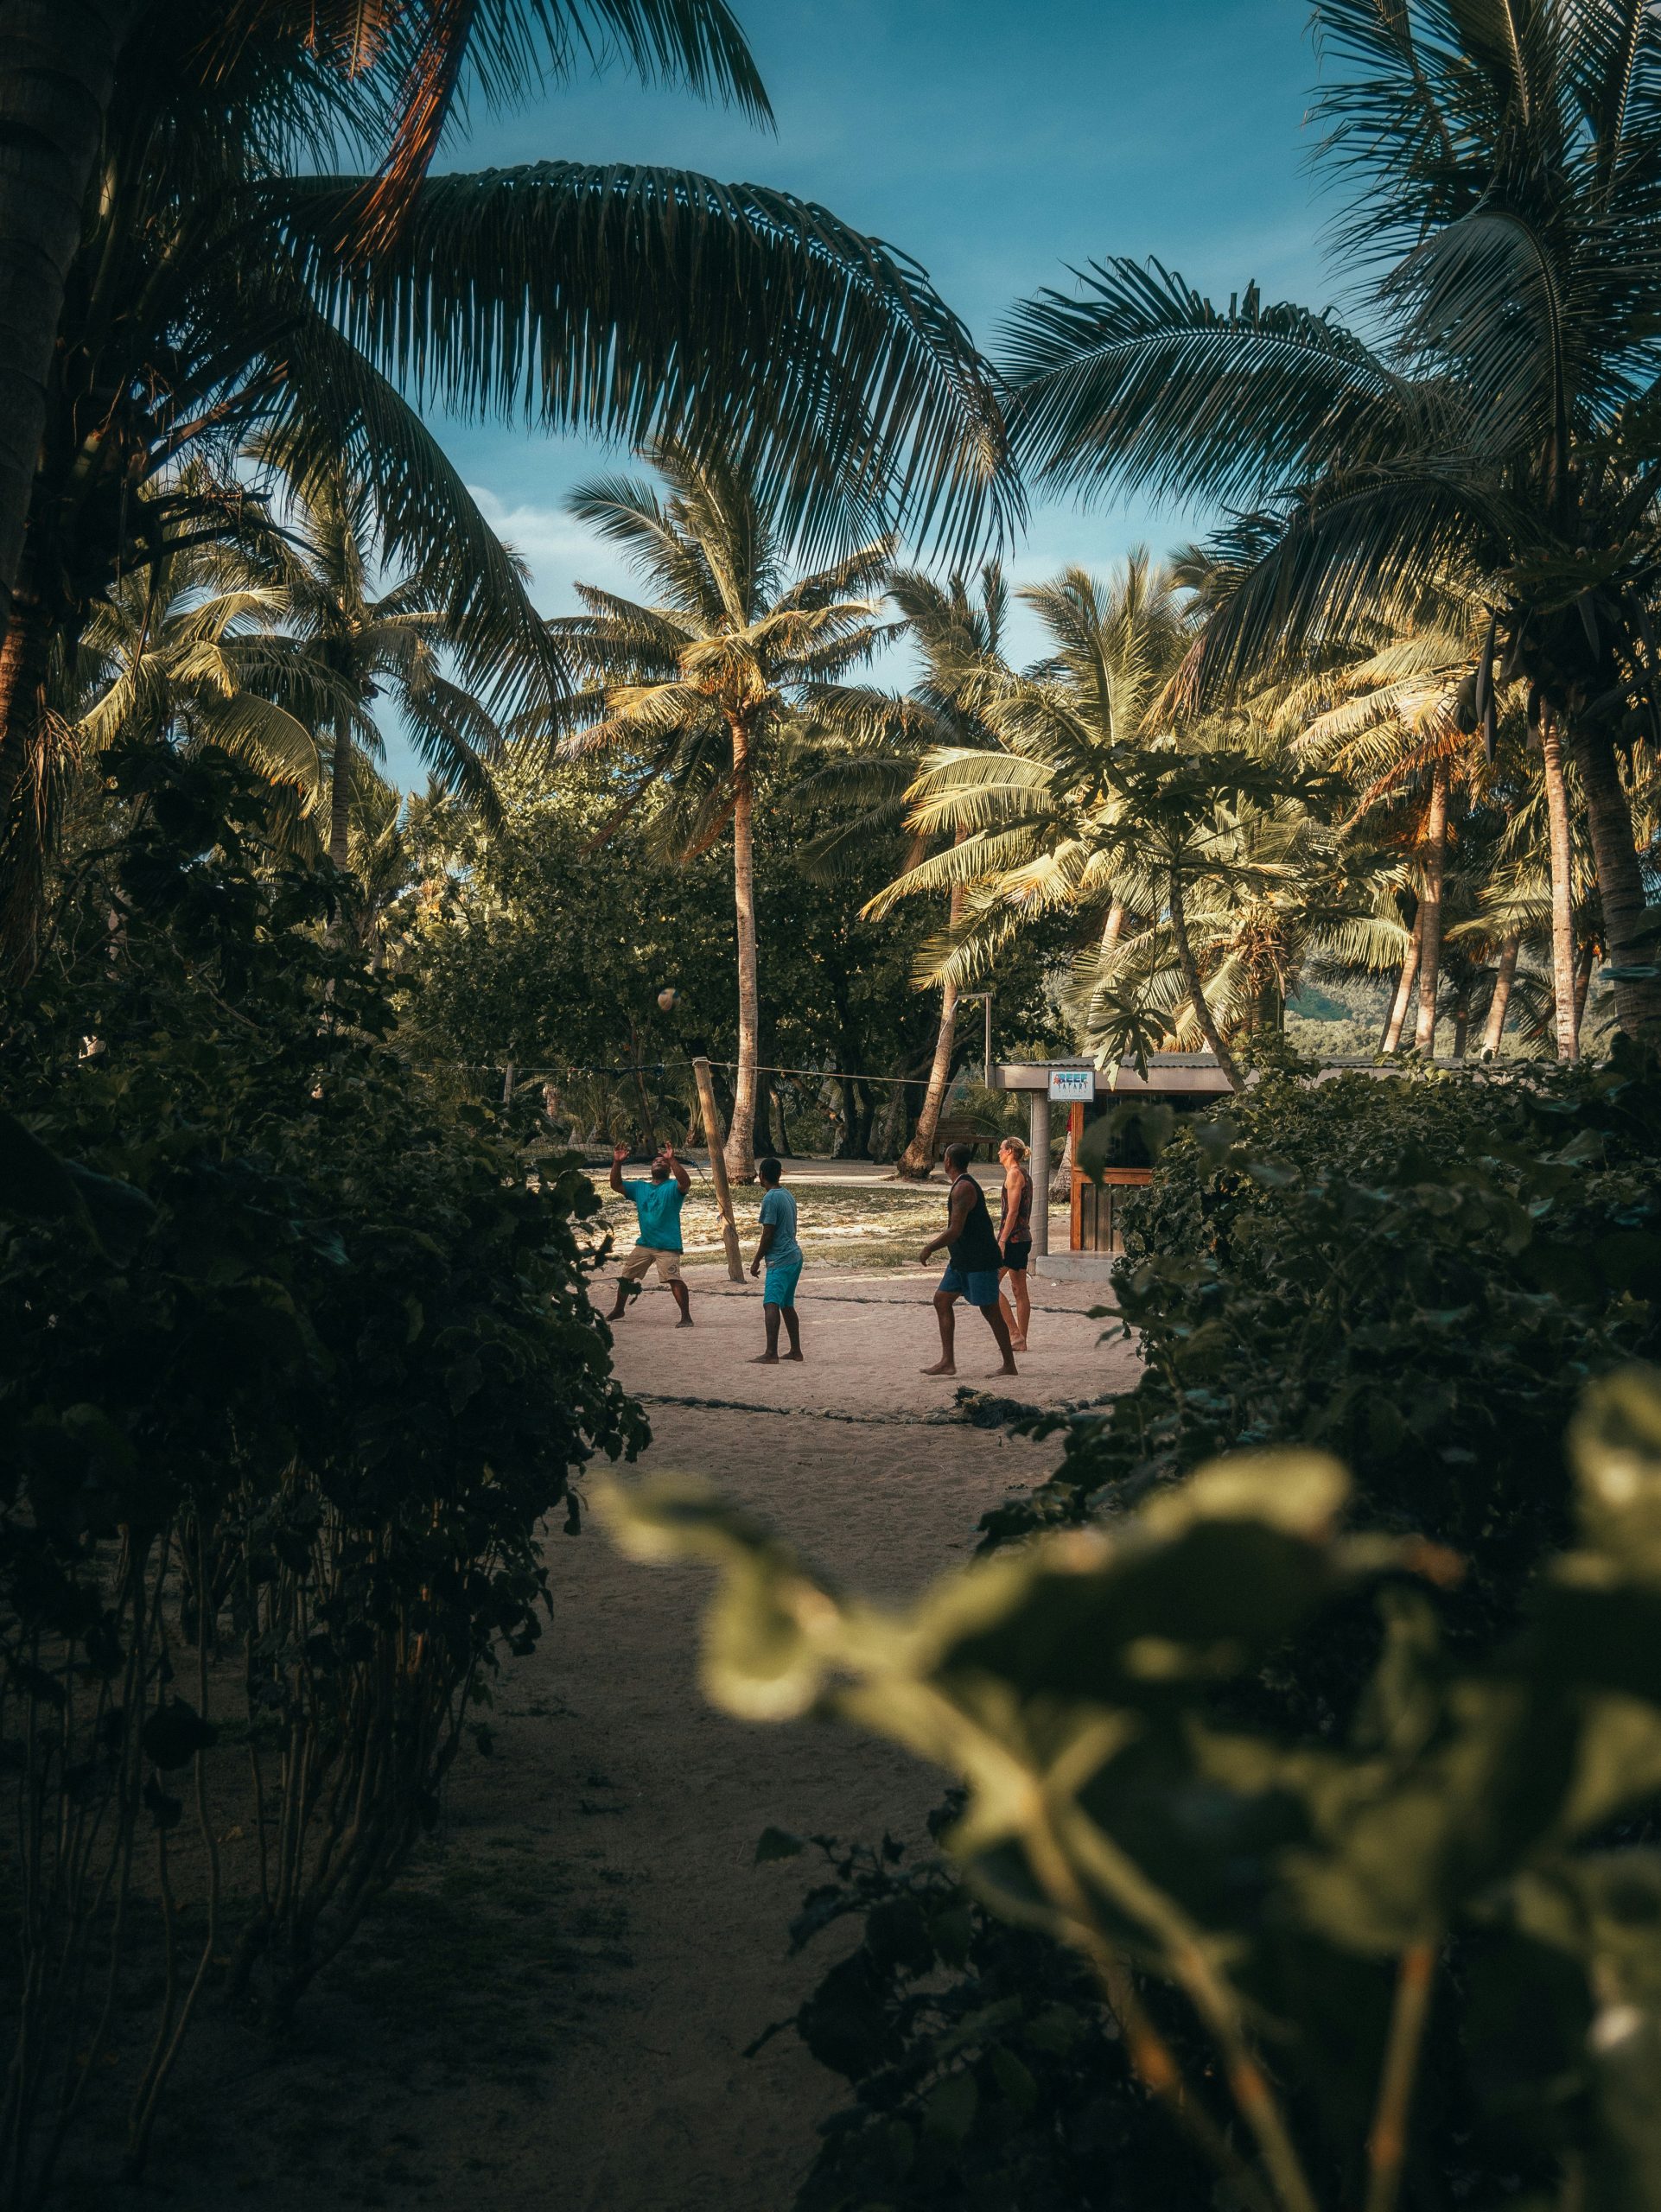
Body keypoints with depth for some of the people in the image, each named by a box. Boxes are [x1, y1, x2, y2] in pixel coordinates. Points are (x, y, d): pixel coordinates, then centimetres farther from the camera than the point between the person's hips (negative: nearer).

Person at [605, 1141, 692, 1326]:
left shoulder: (673, 1187, -3)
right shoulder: (639, 1188, 14)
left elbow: (686, 1183, -25)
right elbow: (616, 1185, 8)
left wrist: (672, 1160, -34)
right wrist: (617, 1163, -5)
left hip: (668, 1245, -6)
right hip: (644, 1244, 7)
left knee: (674, 1279, -20)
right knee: (626, 1276, 16)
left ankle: (686, 1317, -15)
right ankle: (618, 1310, 36)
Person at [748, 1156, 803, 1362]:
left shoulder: (770, 1199, -14)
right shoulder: (788, 1194, 13)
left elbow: (768, 1234, -15)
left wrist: (756, 1260, -7)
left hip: (780, 1260, -10)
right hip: (795, 1255, 10)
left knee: (771, 1304, -15)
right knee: (787, 1305, 17)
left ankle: (771, 1354, -23)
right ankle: (795, 1350, 21)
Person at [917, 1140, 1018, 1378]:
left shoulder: (963, 1189, -19)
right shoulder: (966, 1185, 13)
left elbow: (955, 1230, -24)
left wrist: (929, 1249, -14)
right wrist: (936, 1242, 27)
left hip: (979, 1261, -11)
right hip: (962, 1260, 11)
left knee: (990, 1310, -3)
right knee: (941, 1300, 7)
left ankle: (1009, 1365, 7)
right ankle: (947, 1362, 7)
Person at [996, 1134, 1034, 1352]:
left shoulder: (1014, 1174, -12)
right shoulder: (1024, 1174, 16)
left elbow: (1012, 1211, -18)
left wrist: (1002, 1242, -20)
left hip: (1012, 1237, -10)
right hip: (1023, 1238, 10)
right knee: (1019, 1290, 9)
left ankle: (1015, 1334, -10)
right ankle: (1021, 1340, 11)